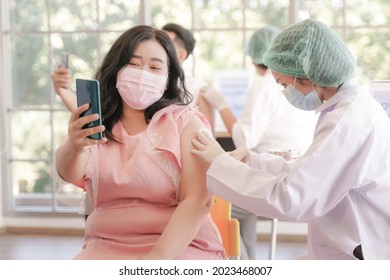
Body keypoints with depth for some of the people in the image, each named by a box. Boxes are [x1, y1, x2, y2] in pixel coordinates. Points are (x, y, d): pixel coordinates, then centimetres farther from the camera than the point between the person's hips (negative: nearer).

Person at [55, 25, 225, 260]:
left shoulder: (187, 121, 2)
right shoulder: (96, 124, 10)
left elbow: (198, 200, -10)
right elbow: (71, 173, -11)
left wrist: (158, 256, -23)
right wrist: (74, 147, -35)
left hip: (180, 248, -3)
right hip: (106, 249, 3)